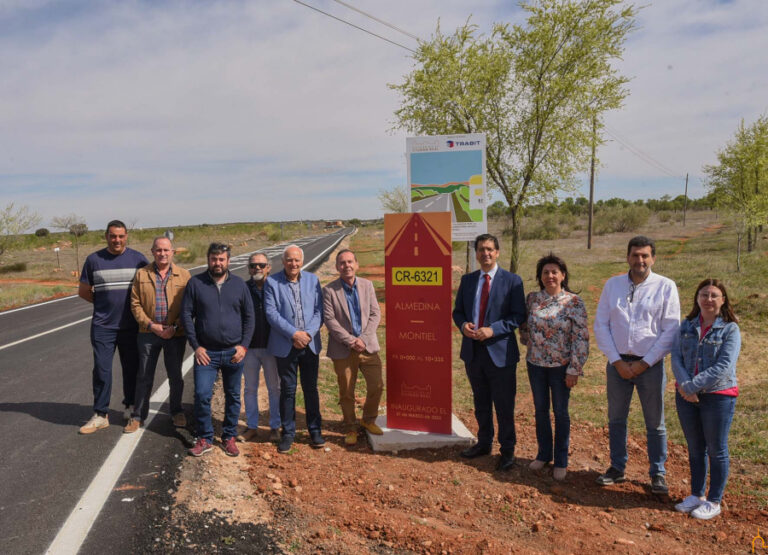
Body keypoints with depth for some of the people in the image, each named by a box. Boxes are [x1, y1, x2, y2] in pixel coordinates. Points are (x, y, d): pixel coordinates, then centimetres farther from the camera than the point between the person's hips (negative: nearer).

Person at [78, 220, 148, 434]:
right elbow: (83, 291, 9)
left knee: (132, 368, 10)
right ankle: (100, 415, 10)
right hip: (103, 326, 0)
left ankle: (130, 408, 28)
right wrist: (106, 303, 2)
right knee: (102, 370, 0)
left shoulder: (138, 258, 1)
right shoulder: (94, 260, 2)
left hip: (131, 326, 1)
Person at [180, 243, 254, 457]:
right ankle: (204, 439, 13)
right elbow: (186, 315, -1)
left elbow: (249, 317, 6)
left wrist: (243, 345, -4)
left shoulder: (239, 285, 3)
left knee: (233, 397, 10)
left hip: (234, 352, 1)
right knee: (202, 395, -6)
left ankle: (229, 437, 25)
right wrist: (196, 346, -6)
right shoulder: (196, 283, -1)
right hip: (206, 352, -1)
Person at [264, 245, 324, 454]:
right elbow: (271, 313, -10)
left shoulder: (312, 280, 6)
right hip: (285, 346, -2)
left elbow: (319, 311, 2)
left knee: (311, 388, 11)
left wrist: (309, 333, -12)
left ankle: (315, 430, 24)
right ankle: (288, 433, 20)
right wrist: (293, 334, -17)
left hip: (310, 344, 2)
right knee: (287, 390, 7)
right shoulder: (272, 282, -2)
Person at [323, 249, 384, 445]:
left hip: (367, 346, 3)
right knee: (346, 392, 6)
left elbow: (375, 314, 2)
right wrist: (350, 341, -16)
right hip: (343, 349, -2)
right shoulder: (329, 290, -4)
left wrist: (363, 339, -10)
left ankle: (368, 419, 30)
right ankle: (350, 428, 25)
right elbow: (329, 319, -10)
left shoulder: (367, 285, 6)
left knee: (377, 386, 4)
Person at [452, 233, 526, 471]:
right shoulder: (467, 280, 8)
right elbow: (458, 311, 13)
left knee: (504, 405, 4)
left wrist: (492, 330, -20)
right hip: (473, 351, 5)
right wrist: (463, 325, -10)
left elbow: (519, 315, -9)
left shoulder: (512, 280, -6)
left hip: (500, 351, -4)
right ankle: (483, 443, 35)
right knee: (481, 402, 18)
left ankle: (507, 451, 20)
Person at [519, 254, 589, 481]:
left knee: (560, 412, 8)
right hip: (536, 364, 3)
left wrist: (574, 369, -13)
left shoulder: (574, 302, -12)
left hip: (561, 366, -3)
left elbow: (581, 338, -12)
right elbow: (524, 326, 16)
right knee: (540, 410, 14)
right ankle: (543, 453, 31)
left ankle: (561, 461, 23)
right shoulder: (532, 299, -1)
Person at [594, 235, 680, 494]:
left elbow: (671, 330, -6)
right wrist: (617, 361, -7)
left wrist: (644, 363, -10)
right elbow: (601, 325, 1)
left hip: (650, 364, -2)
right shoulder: (612, 285, 3)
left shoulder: (665, 286, -4)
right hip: (617, 363, 2)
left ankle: (658, 474, 25)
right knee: (616, 419, 13)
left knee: (655, 423, 9)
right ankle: (617, 468, 28)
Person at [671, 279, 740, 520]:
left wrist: (693, 385, -20)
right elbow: (676, 357, -3)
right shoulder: (687, 325, 4)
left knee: (717, 451, 9)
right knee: (695, 449, 16)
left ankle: (714, 501, 23)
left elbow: (724, 367, -19)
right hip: (687, 395, 4)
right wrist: (685, 386, -17)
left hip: (718, 396, -4)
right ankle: (696, 495, 31)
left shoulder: (730, 329, -10)